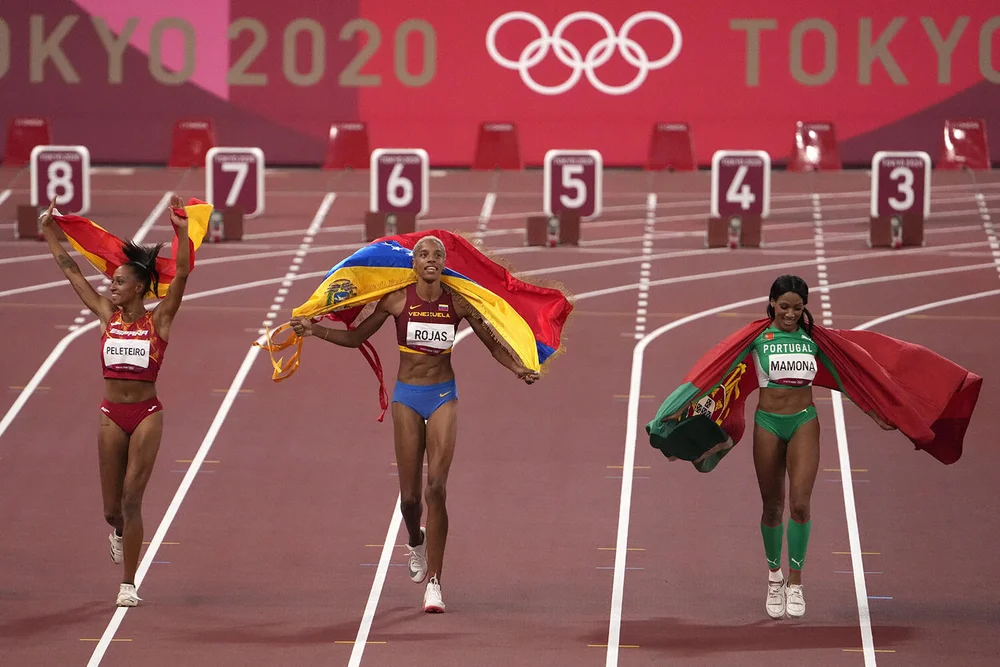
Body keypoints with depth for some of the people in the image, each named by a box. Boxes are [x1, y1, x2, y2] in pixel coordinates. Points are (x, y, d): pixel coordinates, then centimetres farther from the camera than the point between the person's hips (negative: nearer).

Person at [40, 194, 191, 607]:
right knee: (112, 506, 7)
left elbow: (182, 274, -15)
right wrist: (49, 235, 10)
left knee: (132, 499, -8)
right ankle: (118, 531, 44)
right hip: (112, 415, 3)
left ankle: (128, 585, -3)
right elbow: (71, 272, 9)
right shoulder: (107, 315, 5)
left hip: (147, 414, -3)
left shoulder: (158, 320, -5)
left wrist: (182, 232, -25)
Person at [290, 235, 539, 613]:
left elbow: (493, 344, 1)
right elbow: (356, 337, 5)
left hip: (443, 397, -1)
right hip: (407, 396, 1)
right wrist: (315, 330, -7)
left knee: (436, 488, -13)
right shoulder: (397, 301, -4)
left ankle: (433, 582, -9)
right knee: (410, 495, 3)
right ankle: (416, 541, 41)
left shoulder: (458, 303, -4)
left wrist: (517, 369, -17)